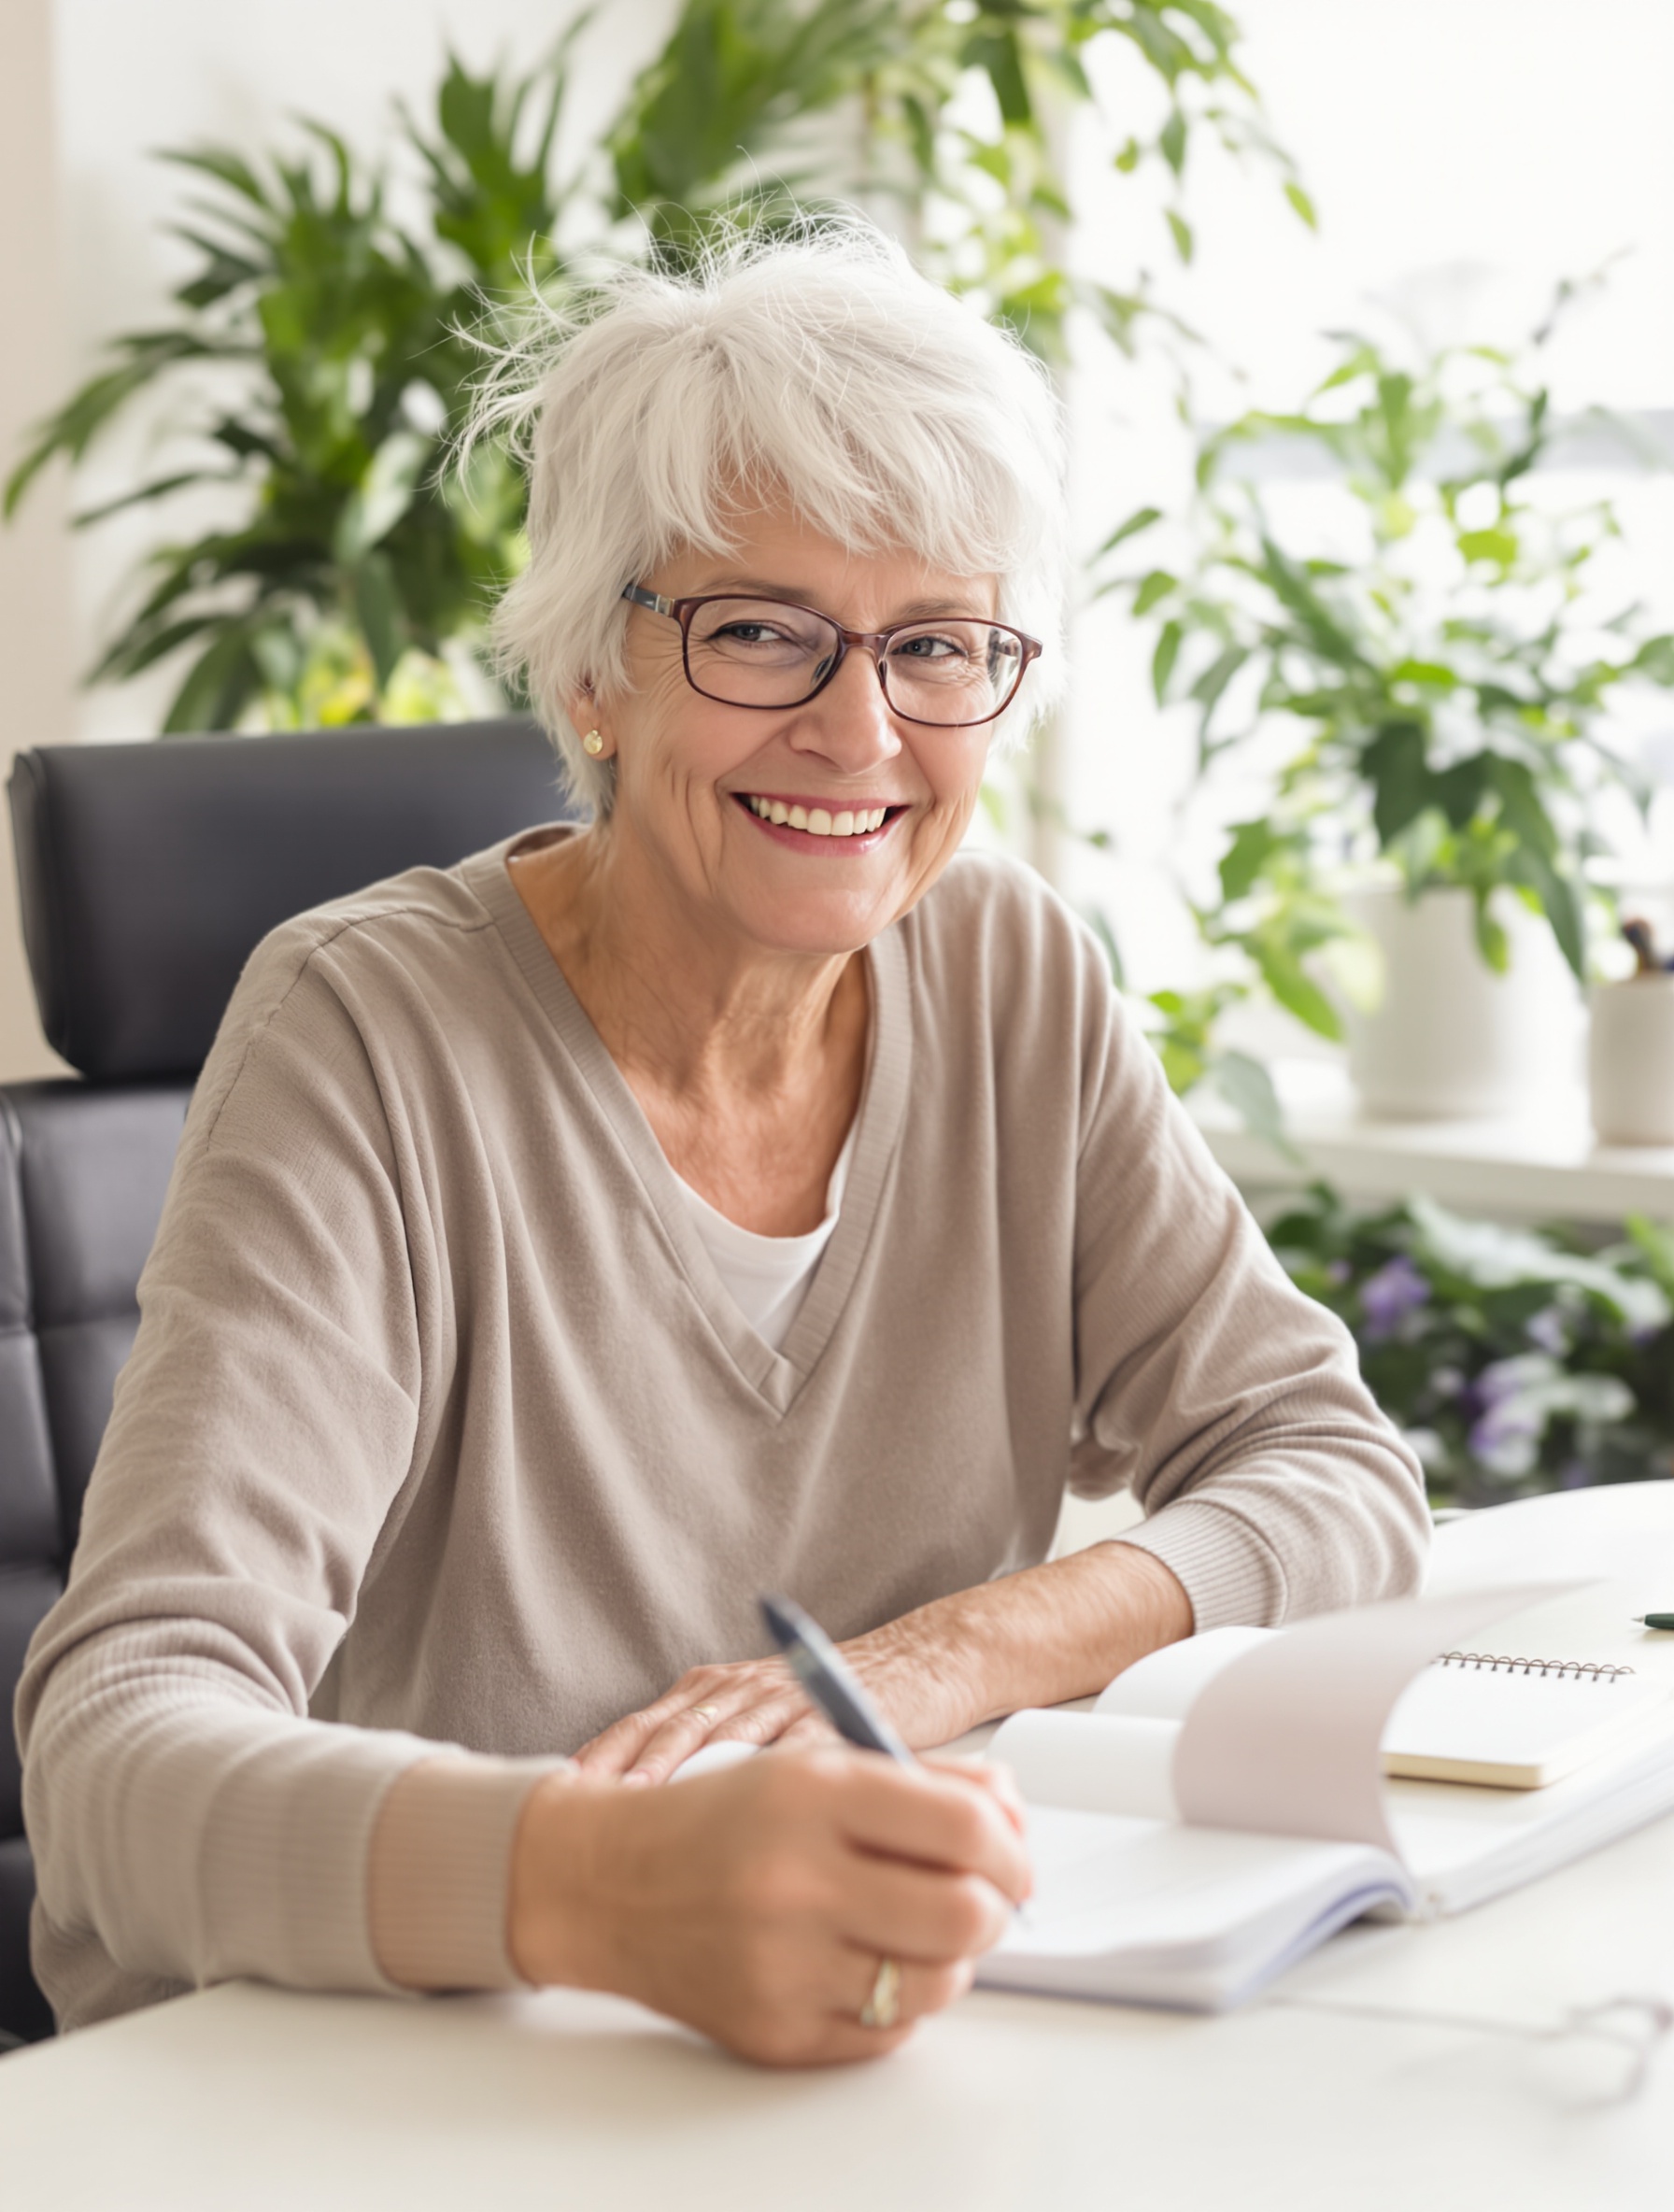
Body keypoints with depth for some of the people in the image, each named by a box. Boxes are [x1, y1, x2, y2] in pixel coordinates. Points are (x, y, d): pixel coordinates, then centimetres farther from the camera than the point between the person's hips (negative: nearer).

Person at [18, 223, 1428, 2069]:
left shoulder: (1013, 983, 3)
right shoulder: (370, 1037, -13)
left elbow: (1339, 1469, 2)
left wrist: (952, 1652, -18)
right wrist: (600, 1881, -44)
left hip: (889, 2056, 4)